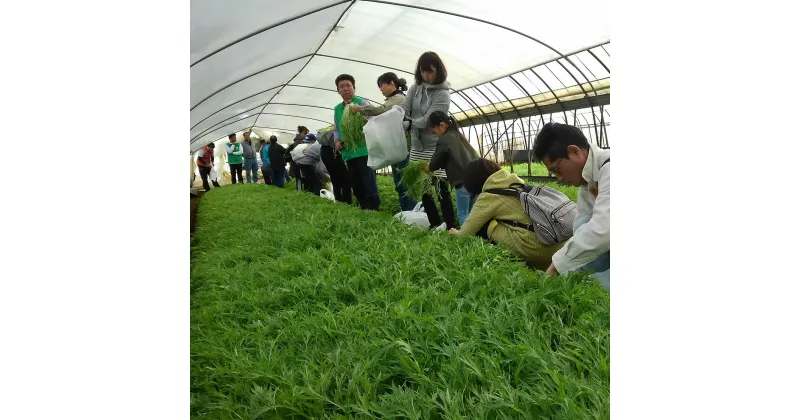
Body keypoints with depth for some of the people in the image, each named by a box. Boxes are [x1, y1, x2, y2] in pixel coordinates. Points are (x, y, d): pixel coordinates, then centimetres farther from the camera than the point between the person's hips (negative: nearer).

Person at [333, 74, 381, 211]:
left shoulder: (362, 103, -2)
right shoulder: (337, 109, 17)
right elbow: (336, 129, 24)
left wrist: (357, 135, -23)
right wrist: (337, 141, 4)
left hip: (364, 151, -7)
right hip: (349, 153, 7)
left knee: (369, 185, -8)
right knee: (356, 186, 11)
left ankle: (373, 211, -3)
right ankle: (364, 210, 20)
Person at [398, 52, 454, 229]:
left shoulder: (442, 94, -12)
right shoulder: (415, 88, 6)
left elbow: (427, 121, -19)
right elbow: (403, 108, -5)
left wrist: (407, 124, -19)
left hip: (436, 147, -7)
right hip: (417, 146, 7)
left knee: (441, 188, -6)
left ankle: (450, 227, 0)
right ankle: (435, 224, 26)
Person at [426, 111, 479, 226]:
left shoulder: (443, 140, -3)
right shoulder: (459, 135, 23)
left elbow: (435, 163, 6)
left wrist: (427, 168, 26)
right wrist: (432, 166, 24)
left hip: (464, 181, -8)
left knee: (463, 214, 0)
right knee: (471, 212, 14)